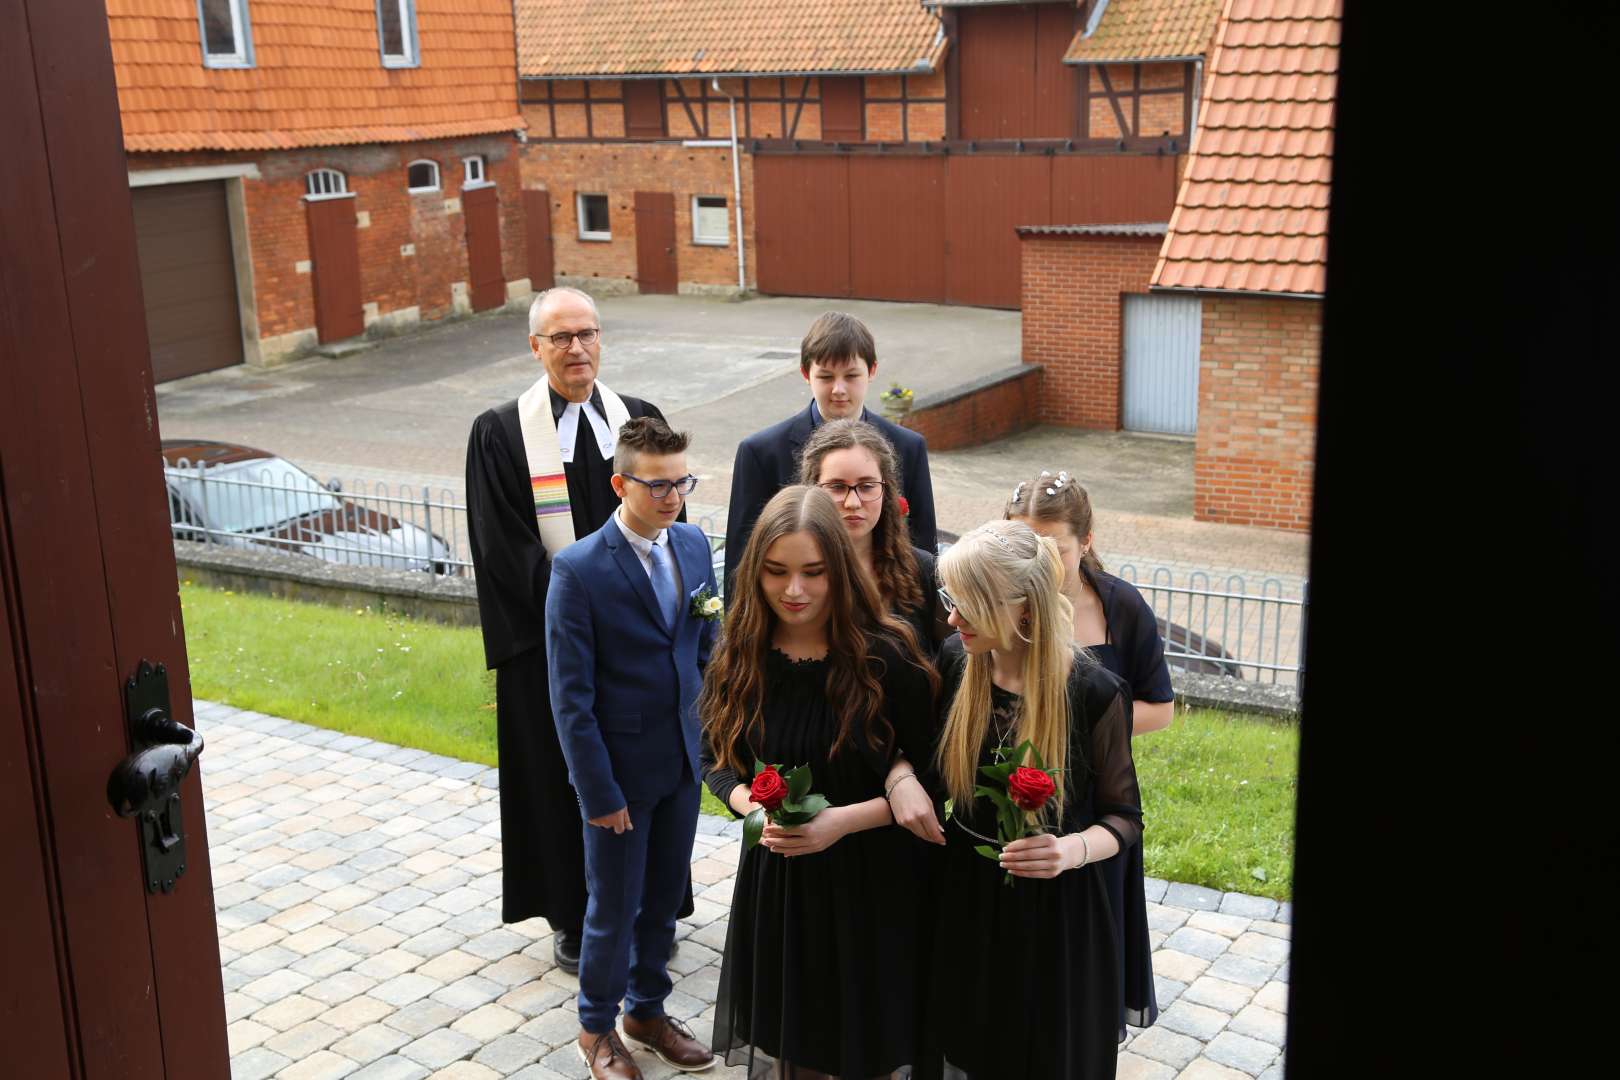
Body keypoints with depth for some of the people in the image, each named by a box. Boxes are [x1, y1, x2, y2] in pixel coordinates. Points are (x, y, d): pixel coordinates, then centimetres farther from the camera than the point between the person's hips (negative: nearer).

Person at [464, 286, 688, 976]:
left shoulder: (641, 421, 3)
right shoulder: (501, 434, -6)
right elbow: (506, 553, -10)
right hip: (552, 644, -2)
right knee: (563, 777, 8)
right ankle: (574, 919, 24)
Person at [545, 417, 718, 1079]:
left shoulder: (693, 544, -1)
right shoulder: (579, 570, -18)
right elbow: (571, 696, -16)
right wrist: (598, 792, -15)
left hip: (683, 761, 5)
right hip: (620, 768, -5)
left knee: (664, 899, 19)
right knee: (614, 908, 11)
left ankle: (648, 1011, 40)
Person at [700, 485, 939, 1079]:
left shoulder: (887, 657, -17)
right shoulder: (739, 657, -6)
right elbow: (716, 761, 5)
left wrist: (846, 819, -23)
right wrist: (756, 806, -15)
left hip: (872, 882, -3)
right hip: (775, 880, 3)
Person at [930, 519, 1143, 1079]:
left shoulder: (1092, 692, -20)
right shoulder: (955, 662, -8)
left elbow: (1124, 818, -9)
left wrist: (1072, 849, -27)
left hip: (1057, 913, -4)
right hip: (968, 900, 4)